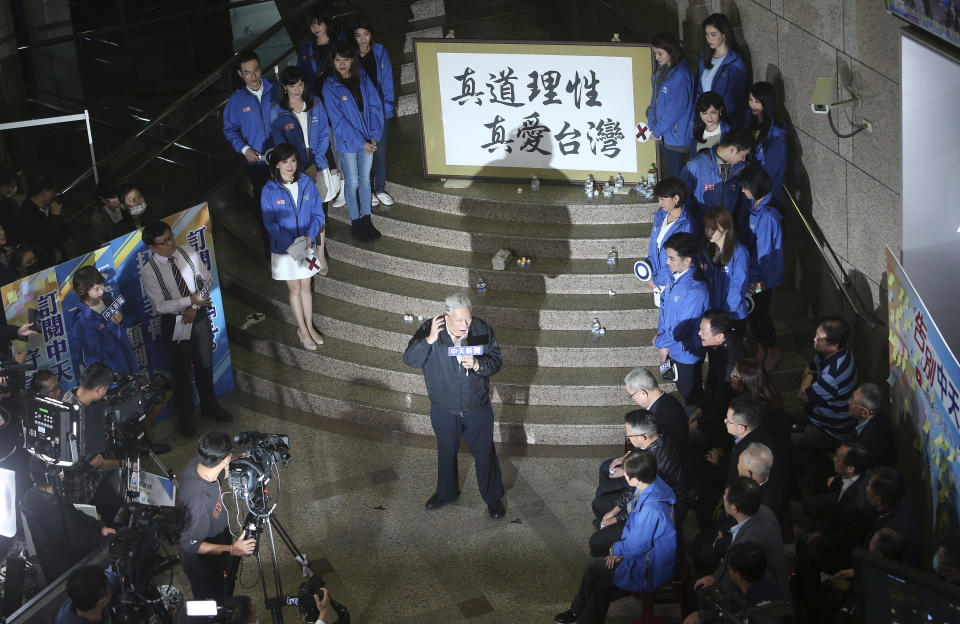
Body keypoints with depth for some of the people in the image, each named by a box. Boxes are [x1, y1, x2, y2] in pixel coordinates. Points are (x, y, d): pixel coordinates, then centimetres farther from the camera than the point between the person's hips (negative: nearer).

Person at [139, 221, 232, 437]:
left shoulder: (188, 254, -9)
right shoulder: (148, 271, -19)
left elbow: (206, 280, 0)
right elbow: (160, 305, -21)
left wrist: (195, 307, -13)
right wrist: (191, 300, -29)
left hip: (199, 316, 4)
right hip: (174, 323, -4)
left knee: (205, 364, 19)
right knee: (181, 370, 11)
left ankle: (209, 405, 43)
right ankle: (185, 415, 32)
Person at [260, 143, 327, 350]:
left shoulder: (307, 183, -8)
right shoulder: (270, 191, -16)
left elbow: (318, 213, -3)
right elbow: (270, 224, -14)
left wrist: (310, 236, -19)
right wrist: (291, 243, -25)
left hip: (306, 245, 2)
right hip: (284, 248, -2)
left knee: (306, 287, 16)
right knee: (294, 289, 12)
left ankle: (309, 326, 33)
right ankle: (302, 329, 27)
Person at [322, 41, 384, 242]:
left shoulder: (363, 79, -1)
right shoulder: (330, 86, -12)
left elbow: (375, 107, 0)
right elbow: (338, 121, -14)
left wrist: (373, 136, -11)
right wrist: (361, 143, -16)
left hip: (368, 140, 3)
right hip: (347, 143, -3)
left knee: (365, 179, 14)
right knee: (352, 183, 6)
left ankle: (366, 219, 26)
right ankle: (355, 223, 18)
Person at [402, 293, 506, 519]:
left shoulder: (482, 330, -15)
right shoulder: (430, 330, -17)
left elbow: (496, 361, -8)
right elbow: (409, 359, -20)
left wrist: (478, 364, -29)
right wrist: (429, 340, -35)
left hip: (478, 409, 0)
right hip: (444, 410, 1)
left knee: (484, 453, 13)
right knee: (446, 452, 21)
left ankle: (493, 497, 34)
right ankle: (446, 492, 45)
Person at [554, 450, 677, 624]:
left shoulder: (651, 509, -37)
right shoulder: (652, 485, -7)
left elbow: (635, 547, -25)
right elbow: (631, 522, 7)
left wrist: (616, 550, -5)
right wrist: (620, 549, -1)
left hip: (650, 570, -8)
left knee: (595, 566, 2)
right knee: (602, 585, 7)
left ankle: (577, 610, 26)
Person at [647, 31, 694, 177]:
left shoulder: (680, 75, -24)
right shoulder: (661, 69, 4)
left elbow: (676, 110, -21)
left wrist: (657, 131, -11)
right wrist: (652, 125, 3)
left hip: (676, 137, -8)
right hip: (664, 134, 8)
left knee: (675, 175, 1)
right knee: (669, 172, 18)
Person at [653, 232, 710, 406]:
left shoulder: (695, 290, -33)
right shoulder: (676, 277, -5)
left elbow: (682, 329, -28)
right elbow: (664, 305, 6)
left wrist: (659, 342, -13)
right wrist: (662, 340, -2)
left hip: (687, 354, -8)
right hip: (673, 349, 8)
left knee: (691, 396, 12)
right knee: (682, 388, 26)